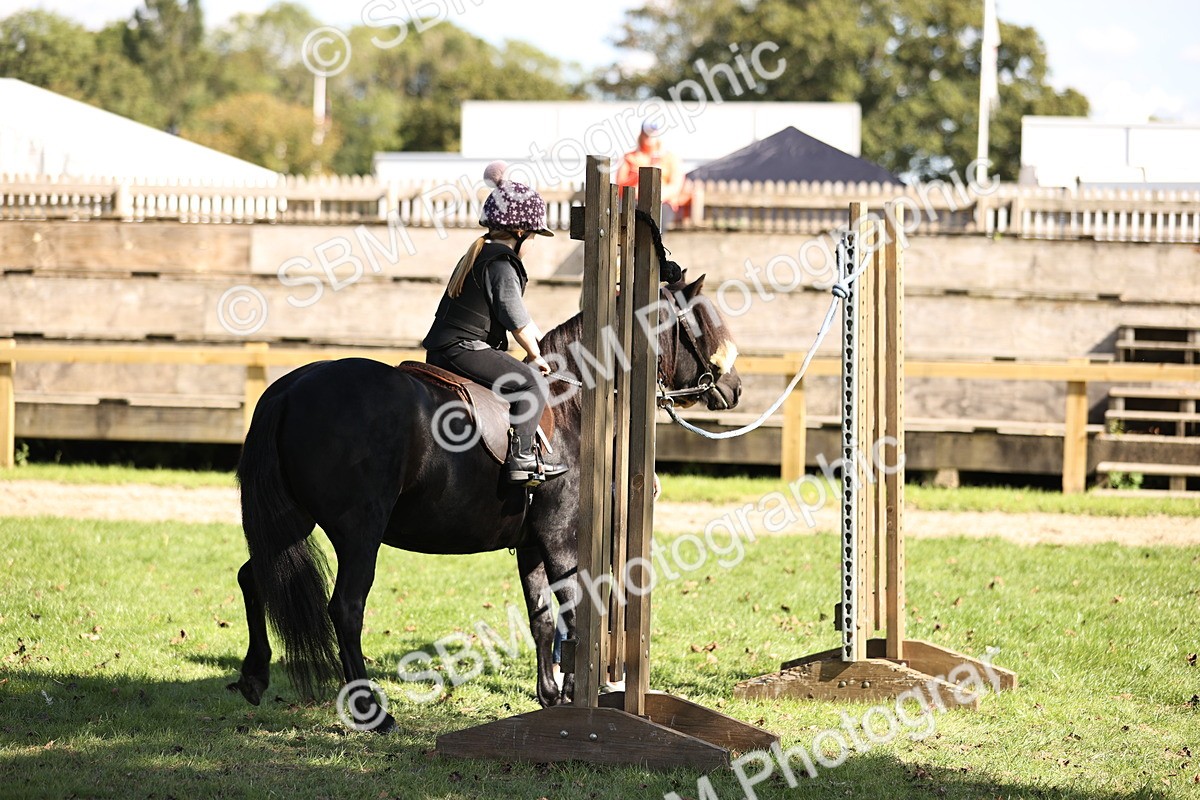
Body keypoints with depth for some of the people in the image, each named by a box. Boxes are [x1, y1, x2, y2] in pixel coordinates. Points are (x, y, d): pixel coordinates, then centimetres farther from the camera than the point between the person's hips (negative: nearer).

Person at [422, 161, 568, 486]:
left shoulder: (477, 254, 21)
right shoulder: (502, 263, -12)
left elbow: (519, 315, 30)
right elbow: (515, 318, -13)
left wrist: (543, 341, 28)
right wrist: (535, 356, 1)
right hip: (462, 350, -11)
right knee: (534, 381, -9)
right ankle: (521, 458, -18)